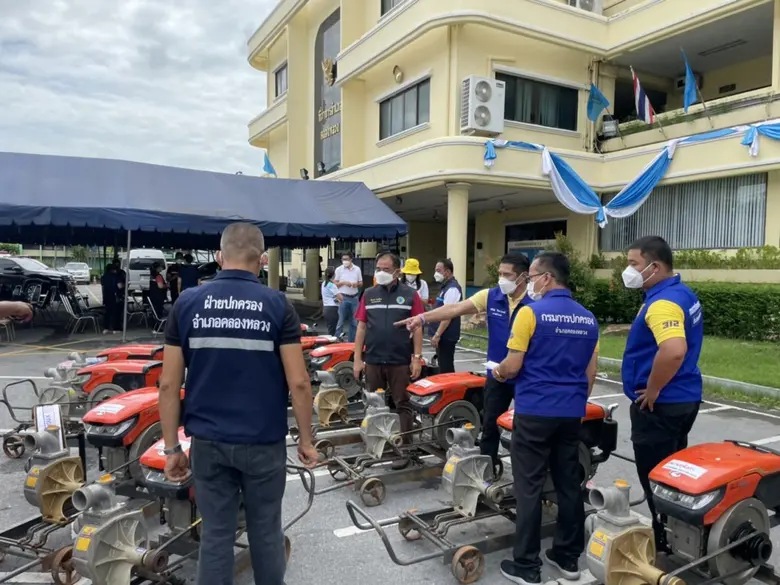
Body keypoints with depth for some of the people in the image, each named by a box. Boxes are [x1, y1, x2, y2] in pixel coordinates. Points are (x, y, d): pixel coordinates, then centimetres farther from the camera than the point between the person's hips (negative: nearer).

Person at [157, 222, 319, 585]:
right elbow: (298, 382, -11)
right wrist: (306, 439, 1)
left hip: (208, 441, 1)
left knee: (215, 534, 13)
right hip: (263, 441, -1)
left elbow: (169, 385, -3)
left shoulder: (187, 303, -3)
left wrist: (172, 448, 6)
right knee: (265, 530, 17)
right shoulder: (277, 305, -8)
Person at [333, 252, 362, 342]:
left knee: (354, 322, 9)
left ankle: (351, 341, 18)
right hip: (343, 298, -3)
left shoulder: (357, 269, 6)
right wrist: (343, 282, -14)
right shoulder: (339, 269, 0)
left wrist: (357, 284, -10)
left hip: (354, 298, 3)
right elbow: (334, 284, 1)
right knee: (341, 321, -3)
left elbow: (361, 283, 12)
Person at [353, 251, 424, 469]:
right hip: (373, 361, 3)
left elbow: (417, 328, -1)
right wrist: (357, 359, 2)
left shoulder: (410, 295, -1)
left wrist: (417, 358, -7)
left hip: (401, 361, -3)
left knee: (402, 405, 6)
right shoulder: (369, 295, 7)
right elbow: (361, 327, 6)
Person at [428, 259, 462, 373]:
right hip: (443, 336, 10)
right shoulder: (446, 287, 14)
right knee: (444, 367, 15)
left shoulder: (452, 288, -17)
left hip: (446, 336, -10)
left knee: (446, 368, -5)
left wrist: (437, 335, -22)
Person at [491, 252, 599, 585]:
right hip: (571, 413, 6)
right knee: (569, 485, 15)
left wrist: (498, 372, 7)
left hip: (534, 412, -6)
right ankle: (568, 557, 27)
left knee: (529, 488, 2)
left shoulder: (531, 312, -13)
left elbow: (513, 367, -14)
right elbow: (590, 374, 11)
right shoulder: (588, 318, 7)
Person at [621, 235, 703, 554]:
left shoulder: (663, 302, -23)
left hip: (660, 405, -10)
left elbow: (674, 351, -38)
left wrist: (652, 391, -25)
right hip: (682, 399, 10)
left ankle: (664, 544, 16)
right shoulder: (683, 293, 9)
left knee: (655, 479, 3)